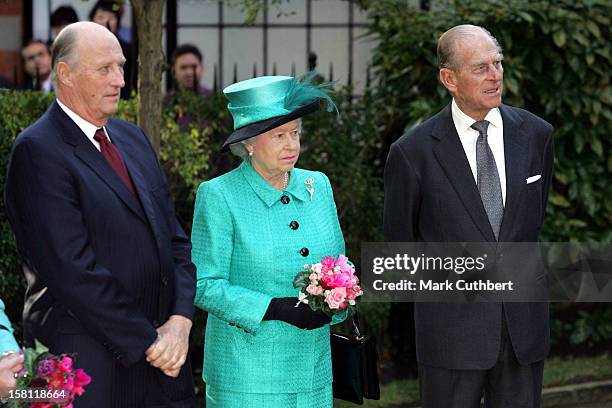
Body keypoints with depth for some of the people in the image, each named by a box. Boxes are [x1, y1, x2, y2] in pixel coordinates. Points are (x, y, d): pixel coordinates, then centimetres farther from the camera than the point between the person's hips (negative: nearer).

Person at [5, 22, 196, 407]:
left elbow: (175, 238, 13)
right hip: (89, 364, -7)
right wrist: (147, 341, -15)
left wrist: (181, 319, -3)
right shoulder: (38, 151, -11)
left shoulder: (132, 137, 14)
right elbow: (71, 269, -18)